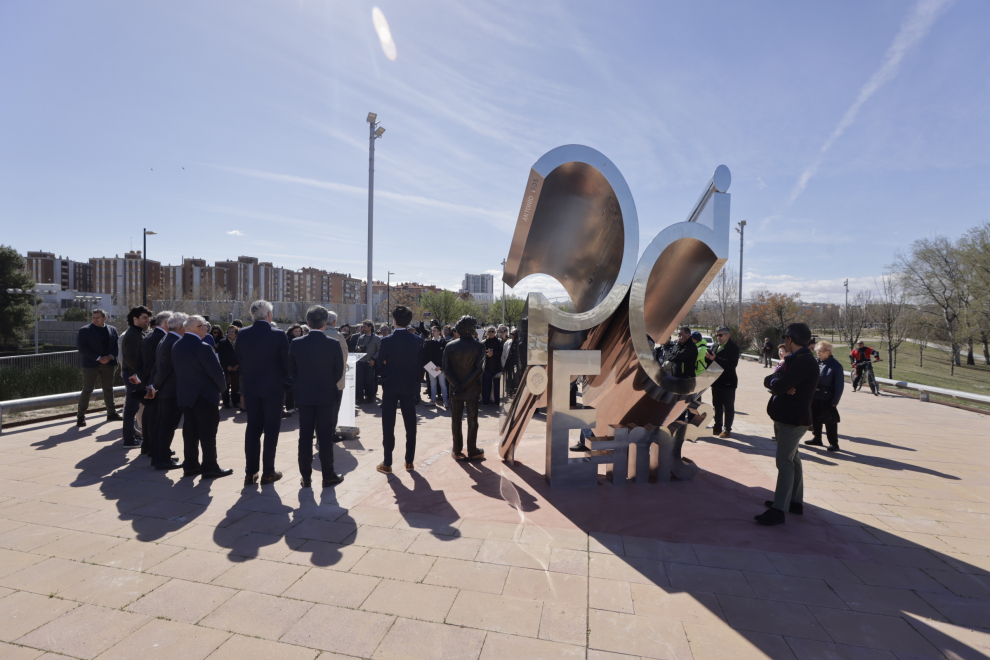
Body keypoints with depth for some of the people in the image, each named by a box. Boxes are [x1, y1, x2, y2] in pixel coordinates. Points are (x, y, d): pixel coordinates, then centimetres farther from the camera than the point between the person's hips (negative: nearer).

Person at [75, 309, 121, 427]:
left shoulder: (112, 330, 8)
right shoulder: (85, 330, -4)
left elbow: (117, 345, 6)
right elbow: (82, 348, -10)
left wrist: (110, 356, -12)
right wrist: (98, 358, -17)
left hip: (108, 363, 4)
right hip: (91, 364, -4)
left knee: (108, 389, 12)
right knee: (87, 390, -1)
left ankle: (111, 413, 21)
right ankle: (80, 416, 9)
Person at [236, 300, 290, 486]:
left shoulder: (242, 334, -1)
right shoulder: (279, 335, -13)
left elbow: (238, 359, 6)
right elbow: (286, 362, -9)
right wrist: (285, 382, 5)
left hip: (250, 387, 4)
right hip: (273, 387, -4)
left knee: (252, 428, 12)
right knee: (271, 429, 5)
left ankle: (250, 472, 15)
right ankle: (268, 472, 9)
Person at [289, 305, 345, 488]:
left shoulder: (296, 343, -5)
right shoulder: (333, 344, -10)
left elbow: (291, 371, 3)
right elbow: (339, 372, -3)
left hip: (304, 396, 2)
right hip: (327, 396, -2)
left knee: (305, 437, 9)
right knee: (326, 437, 5)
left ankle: (305, 477, 16)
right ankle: (328, 476, 12)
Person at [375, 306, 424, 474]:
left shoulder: (387, 341, -12)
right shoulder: (417, 340, -4)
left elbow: (380, 363, -4)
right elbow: (421, 363, 0)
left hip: (390, 386, -2)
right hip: (409, 386, 3)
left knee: (388, 425, 5)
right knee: (410, 425, 11)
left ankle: (387, 463, 10)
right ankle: (409, 461, 17)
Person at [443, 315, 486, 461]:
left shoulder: (450, 346, -2)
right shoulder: (478, 346, -7)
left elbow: (446, 369, -8)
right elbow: (479, 369, -15)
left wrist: (456, 385, -10)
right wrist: (466, 384, -13)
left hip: (455, 389, 2)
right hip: (473, 389, -1)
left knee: (456, 420, 10)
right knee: (472, 420, 7)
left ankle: (457, 451, 14)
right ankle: (472, 451, 12)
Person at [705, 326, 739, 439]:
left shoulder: (733, 348, -10)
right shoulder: (717, 347, 13)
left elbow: (732, 363, -24)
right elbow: (711, 362, 15)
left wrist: (715, 358, -27)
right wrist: (709, 357, -6)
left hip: (728, 382, -7)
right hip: (717, 382, 7)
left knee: (728, 407, 1)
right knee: (717, 406, 13)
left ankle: (727, 430, 6)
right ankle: (717, 427, 23)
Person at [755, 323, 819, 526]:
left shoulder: (805, 362, -19)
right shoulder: (794, 360, 14)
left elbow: (778, 386, -28)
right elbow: (768, 380, 6)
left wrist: (774, 383, -6)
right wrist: (781, 385, -13)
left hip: (793, 419, -10)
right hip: (785, 417, 10)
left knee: (785, 462, -9)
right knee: (792, 460, 18)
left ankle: (778, 510, -5)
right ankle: (795, 502, 30)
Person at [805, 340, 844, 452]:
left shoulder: (835, 365, -11)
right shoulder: (816, 362, 4)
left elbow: (839, 385, -11)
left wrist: (834, 401, -13)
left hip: (827, 399, -6)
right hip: (814, 397, 6)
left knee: (830, 422, 3)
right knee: (815, 419, 15)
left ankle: (834, 443, 15)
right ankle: (816, 438, 30)